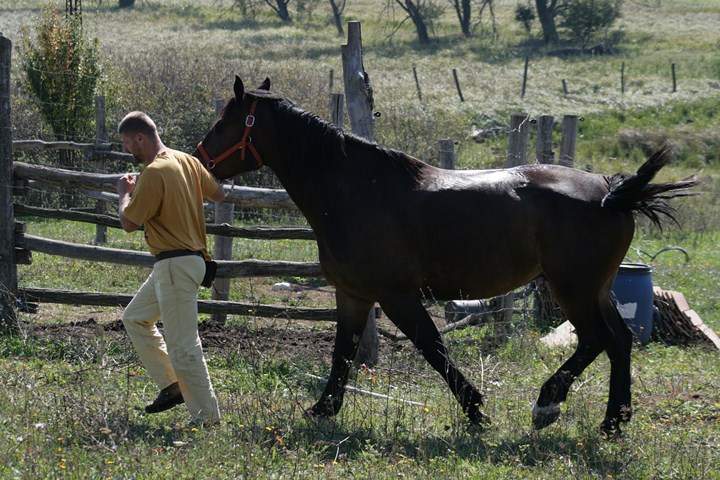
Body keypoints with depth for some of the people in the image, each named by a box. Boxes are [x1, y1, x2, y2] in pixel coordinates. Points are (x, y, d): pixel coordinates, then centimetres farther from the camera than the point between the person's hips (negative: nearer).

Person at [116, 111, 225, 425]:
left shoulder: (154, 173, -19)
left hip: (175, 265, -11)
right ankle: (171, 385, 19)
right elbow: (218, 194, 18)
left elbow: (129, 223, -15)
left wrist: (125, 192, 3)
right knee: (134, 317, 21)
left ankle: (207, 416, -3)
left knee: (182, 345, -7)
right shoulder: (187, 161, 8)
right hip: (190, 255, 11)